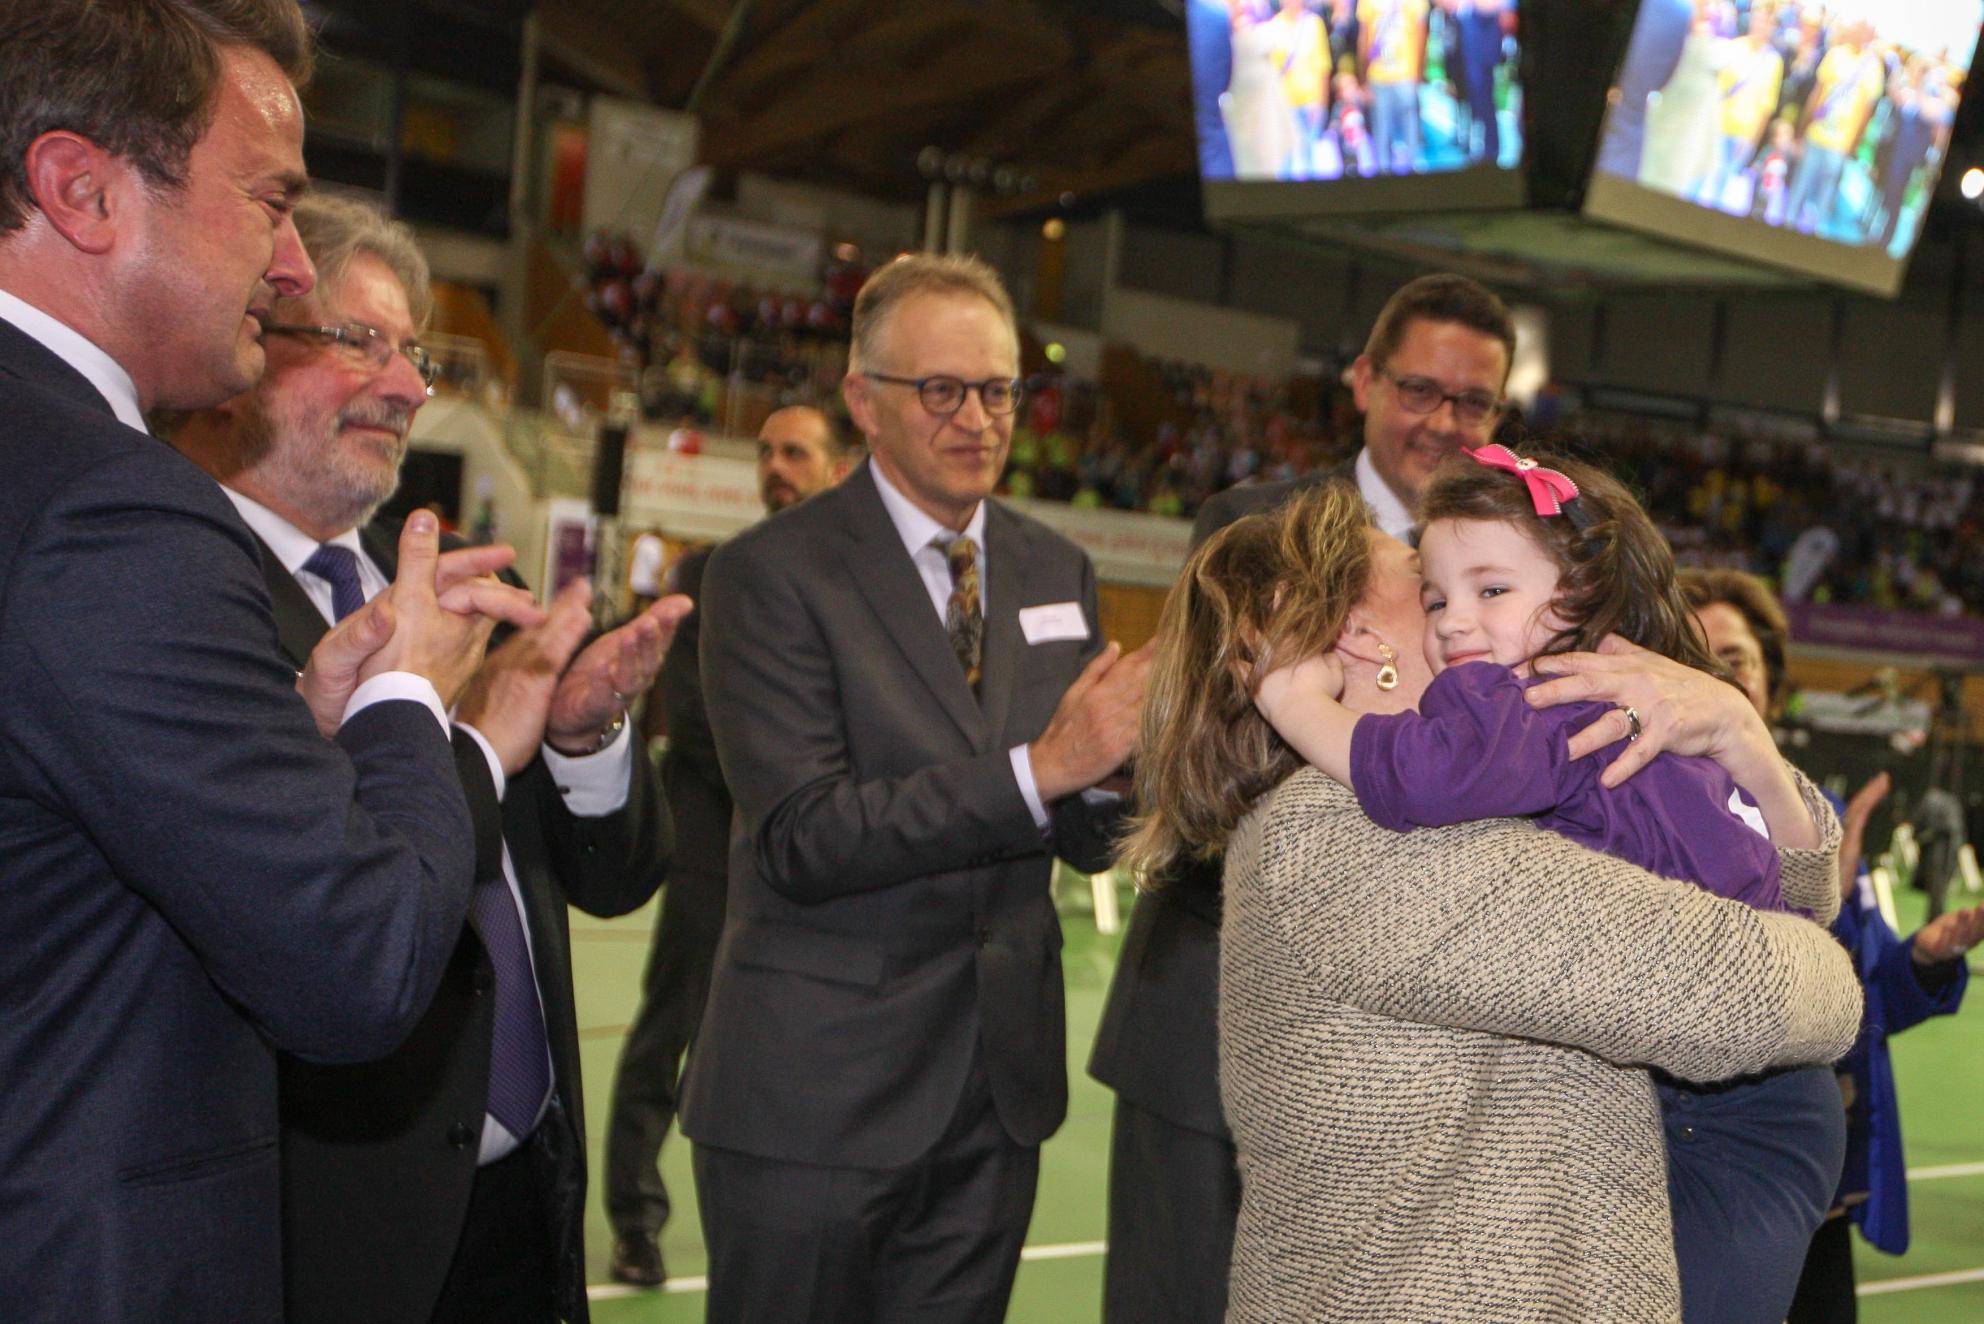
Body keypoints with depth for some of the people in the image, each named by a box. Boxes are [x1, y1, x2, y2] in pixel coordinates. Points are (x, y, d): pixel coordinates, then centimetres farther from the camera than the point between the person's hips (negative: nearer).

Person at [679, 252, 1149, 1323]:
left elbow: (1083, 839, 9)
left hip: (996, 1093, 5)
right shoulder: (771, 573, -9)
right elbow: (800, 840, -19)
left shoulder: (1056, 573, 9)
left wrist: (1113, 770, -14)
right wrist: (1037, 768, -26)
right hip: (817, 1095, -5)